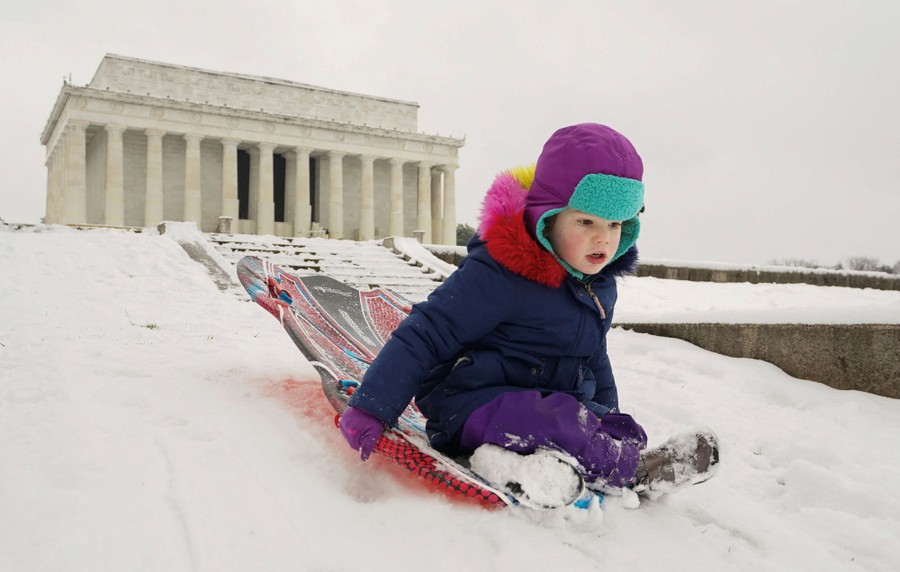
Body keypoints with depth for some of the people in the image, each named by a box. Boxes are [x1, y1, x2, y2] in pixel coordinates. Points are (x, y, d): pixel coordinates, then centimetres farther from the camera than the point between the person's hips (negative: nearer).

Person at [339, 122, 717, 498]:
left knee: (626, 433, -12)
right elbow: (424, 335, -20)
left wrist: (608, 417, 27)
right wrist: (370, 408, -25)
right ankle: (627, 471, -13)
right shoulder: (498, 274, -20)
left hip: (552, 404, 8)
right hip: (472, 406, -8)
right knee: (555, 420, -33)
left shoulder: (599, 284, 7)